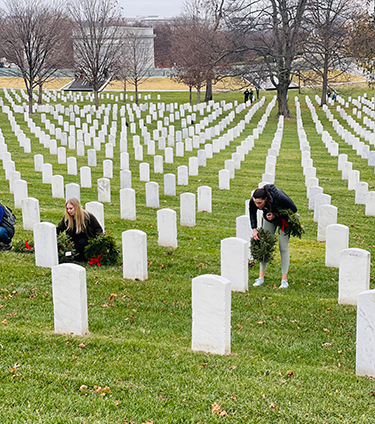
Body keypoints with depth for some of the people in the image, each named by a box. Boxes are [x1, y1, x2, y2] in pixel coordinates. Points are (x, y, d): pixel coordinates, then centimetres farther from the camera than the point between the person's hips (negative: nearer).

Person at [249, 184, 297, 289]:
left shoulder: (279, 197, -42)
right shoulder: (253, 201, -30)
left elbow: (293, 209, -25)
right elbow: (252, 214, -6)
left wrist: (275, 215, -33)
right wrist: (254, 229, -18)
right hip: (269, 218, 4)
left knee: (283, 247, -8)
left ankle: (284, 280, -5)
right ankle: (261, 277, 4)